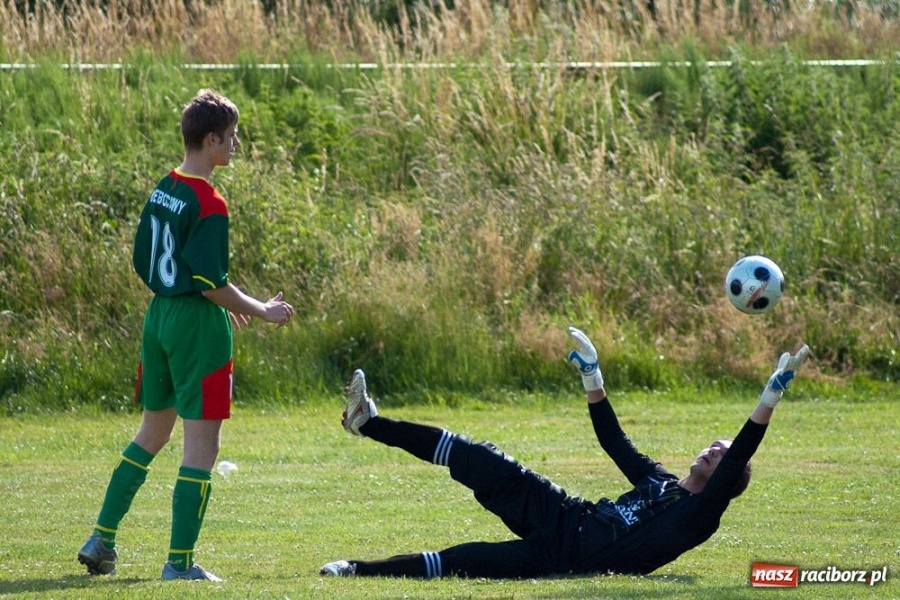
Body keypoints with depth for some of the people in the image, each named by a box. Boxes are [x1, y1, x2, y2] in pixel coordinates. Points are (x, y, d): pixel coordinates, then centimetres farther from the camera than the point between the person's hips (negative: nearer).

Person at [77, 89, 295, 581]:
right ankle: (180, 562, -2)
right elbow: (211, 283, -20)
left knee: (152, 432, 21)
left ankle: (102, 539, 22)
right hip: (198, 326, -9)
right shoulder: (208, 203, -17)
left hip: (159, 318, 9)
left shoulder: (163, 190, 8)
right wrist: (261, 312, -7)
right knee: (202, 444, -2)